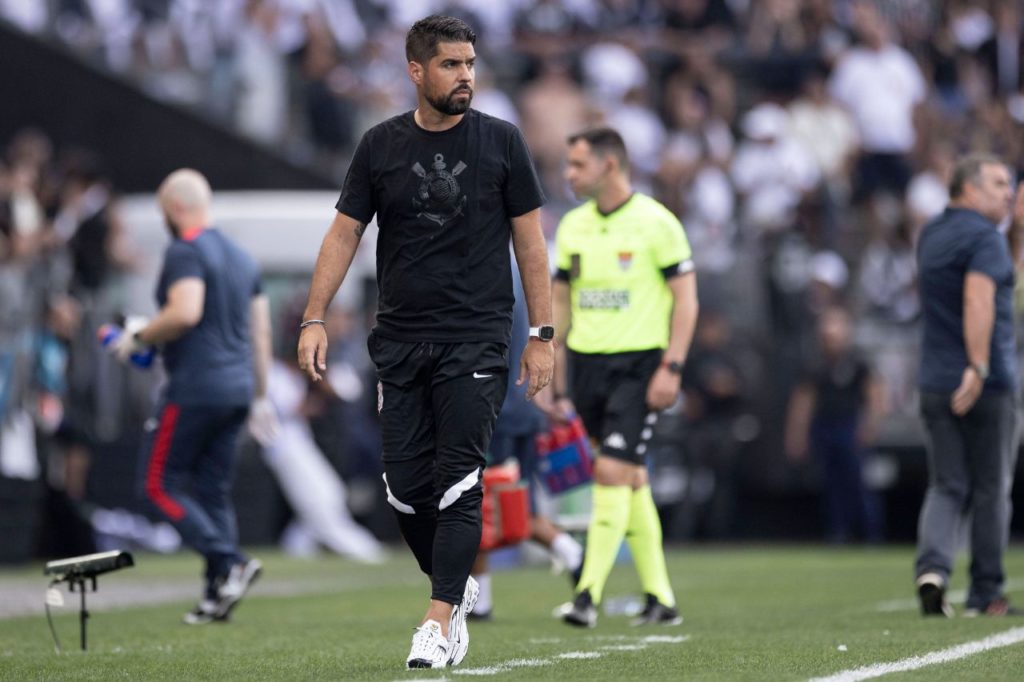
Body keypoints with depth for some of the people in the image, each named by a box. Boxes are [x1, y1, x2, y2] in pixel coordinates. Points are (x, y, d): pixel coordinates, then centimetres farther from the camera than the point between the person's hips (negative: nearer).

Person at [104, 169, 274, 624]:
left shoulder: (185, 252, -10)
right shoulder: (242, 258, 17)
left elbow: (185, 312, -26)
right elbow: (261, 332, 19)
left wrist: (140, 336, -11)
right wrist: (260, 396, 23)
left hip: (195, 389, -8)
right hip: (237, 390, 8)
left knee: (161, 484, -1)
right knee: (214, 491, 11)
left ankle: (229, 564, -16)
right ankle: (217, 596, 5)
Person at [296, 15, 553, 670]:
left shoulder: (501, 142, 1)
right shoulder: (381, 145, 6)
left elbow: (531, 241, 3)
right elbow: (345, 233, 8)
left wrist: (543, 334, -1)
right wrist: (314, 320, 0)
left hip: (476, 340, -3)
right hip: (400, 340, 3)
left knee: (458, 484, -10)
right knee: (407, 487, 3)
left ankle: (440, 620, -9)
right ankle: (458, 587, 25)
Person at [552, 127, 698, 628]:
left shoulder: (655, 222, -7)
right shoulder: (573, 226, 10)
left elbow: (685, 298, -7)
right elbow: (560, 301, 16)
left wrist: (671, 367, -14)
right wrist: (554, 377, 12)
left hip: (638, 366, -6)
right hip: (588, 364, 6)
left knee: (612, 473, -14)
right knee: (632, 479, 9)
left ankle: (589, 595, -16)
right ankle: (660, 598, 15)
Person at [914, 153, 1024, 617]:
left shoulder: (931, 235, 15)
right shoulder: (984, 237, -12)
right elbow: (979, 301, -26)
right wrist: (979, 367, -32)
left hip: (935, 383, 6)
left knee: (946, 486, 6)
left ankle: (932, 566, -18)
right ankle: (986, 594, 10)